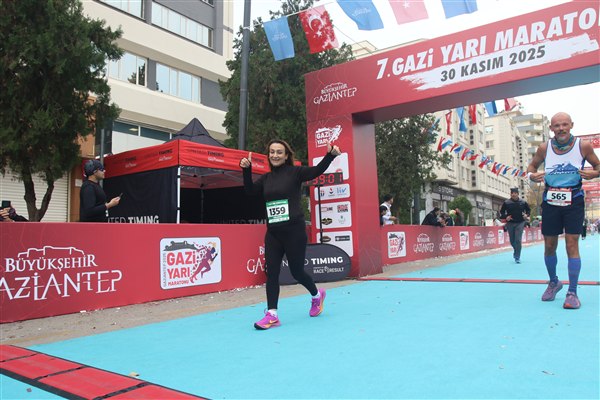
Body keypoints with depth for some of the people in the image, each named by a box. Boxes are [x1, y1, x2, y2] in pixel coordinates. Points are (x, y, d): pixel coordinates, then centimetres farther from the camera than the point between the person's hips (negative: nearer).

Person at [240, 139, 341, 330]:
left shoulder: (295, 172, -4)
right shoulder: (266, 178, 12)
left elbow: (317, 171, -15)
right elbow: (250, 190, 6)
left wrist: (330, 155, -30)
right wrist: (246, 170, -6)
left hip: (294, 231, -5)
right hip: (272, 233, 5)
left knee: (296, 271, 7)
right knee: (271, 272, 0)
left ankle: (317, 295, 37)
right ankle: (272, 315, 7)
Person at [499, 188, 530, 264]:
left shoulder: (523, 202, 0)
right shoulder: (506, 202, -2)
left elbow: (528, 210, 15)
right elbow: (501, 212, 4)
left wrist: (527, 215, -4)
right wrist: (506, 217, -13)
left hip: (520, 223, -1)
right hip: (510, 223, 1)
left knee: (518, 240, -10)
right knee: (512, 241, 11)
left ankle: (517, 257, -2)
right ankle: (515, 250, 44)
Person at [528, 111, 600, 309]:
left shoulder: (583, 146, -5)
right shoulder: (544, 148, -2)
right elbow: (531, 166, 12)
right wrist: (531, 175, -11)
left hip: (574, 201, -2)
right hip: (550, 201, 2)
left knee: (572, 244, -8)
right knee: (549, 246, 8)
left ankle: (572, 292, 0)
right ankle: (553, 282, 32)